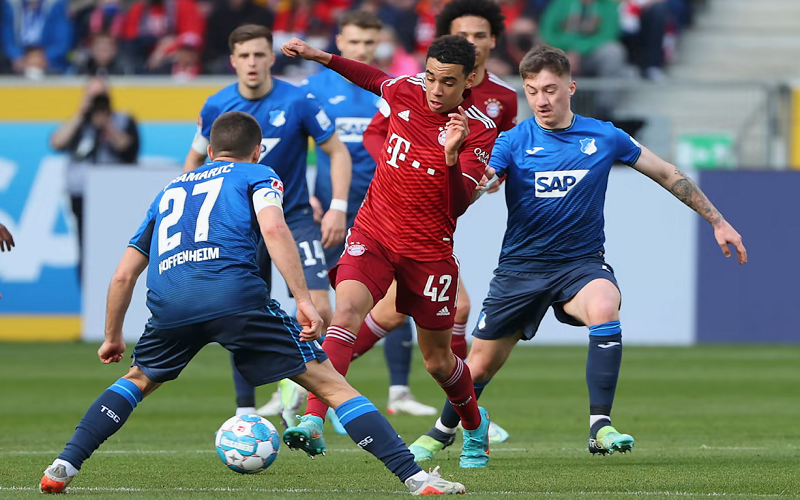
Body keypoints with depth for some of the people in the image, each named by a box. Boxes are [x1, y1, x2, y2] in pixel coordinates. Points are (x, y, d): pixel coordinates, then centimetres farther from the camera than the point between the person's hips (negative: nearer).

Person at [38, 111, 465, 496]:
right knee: (331, 384, 2)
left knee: (138, 381, 32)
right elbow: (273, 228, -2)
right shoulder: (257, 175, 22)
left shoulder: (170, 190, 35)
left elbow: (123, 276, 34)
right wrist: (304, 300, -7)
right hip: (234, 294, -4)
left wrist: (113, 337, 46)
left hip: (169, 302, 4)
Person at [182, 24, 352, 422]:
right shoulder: (216, 107, -4)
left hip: (294, 218, -2)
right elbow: (196, 159, 12)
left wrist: (338, 207, -14)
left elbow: (337, 152, -4)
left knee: (318, 310, -18)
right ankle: (245, 414, 13)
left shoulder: (297, 102, -11)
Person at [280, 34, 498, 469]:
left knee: (437, 360, 11)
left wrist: (452, 155, -36)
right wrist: (320, 57, 16)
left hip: (429, 249, -2)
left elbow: (458, 206, -21)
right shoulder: (406, 91, -4)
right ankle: (313, 422, -35)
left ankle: (475, 425, 42)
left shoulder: (480, 130, -14)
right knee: (346, 312, -25)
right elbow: (374, 79, 22)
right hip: (373, 232, 2)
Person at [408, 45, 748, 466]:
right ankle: (441, 432, 37)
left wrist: (717, 222, 12)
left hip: (581, 263, -1)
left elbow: (668, 175, 10)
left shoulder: (604, 138, -2)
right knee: (479, 367, 6)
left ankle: (600, 427, -31)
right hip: (521, 267, 1)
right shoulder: (513, 142, -6)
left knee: (604, 308, -35)